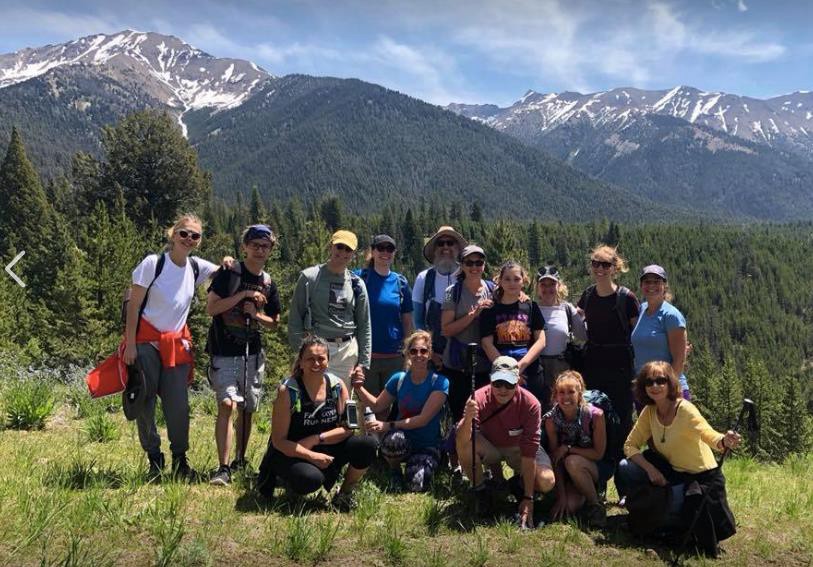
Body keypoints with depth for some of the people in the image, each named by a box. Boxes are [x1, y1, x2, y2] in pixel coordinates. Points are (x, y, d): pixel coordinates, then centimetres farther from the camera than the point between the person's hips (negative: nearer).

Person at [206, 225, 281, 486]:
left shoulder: (269, 284, 10)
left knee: (247, 409, 11)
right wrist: (244, 294, -17)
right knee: (227, 404, -17)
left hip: (253, 354, 5)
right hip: (224, 354, -5)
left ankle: (240, 460, 26)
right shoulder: (229, 273, -4)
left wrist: (256, 314, -5)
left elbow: (274, 322, 15)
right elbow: (211, 308, -12)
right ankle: (223, 468, -15)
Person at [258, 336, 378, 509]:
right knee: (311, 480, -35)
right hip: (290, 454, -4)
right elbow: (279, 441, -16)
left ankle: (345, 494, 4)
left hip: (326, 449, 4)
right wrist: (312, 456, -26)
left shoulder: (337, 386, -6)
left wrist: (316, 439, -19)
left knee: (368, 444, -18)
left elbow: (348, 428, -6)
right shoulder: (288, 391, -17)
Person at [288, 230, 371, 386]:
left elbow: (364, 326, 12)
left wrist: (363, 362, 6)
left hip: (347, 351, 3)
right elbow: (295, 318, 1)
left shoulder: (357, 284, 10)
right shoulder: (310, 277, 1)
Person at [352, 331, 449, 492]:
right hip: (404, 440, 2)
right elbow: (377, 406, 10)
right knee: (394, 439, -34)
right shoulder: (399, 379, -1)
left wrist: (389, 425, -24)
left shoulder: (439, 382, -12)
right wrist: (359, 387, -5)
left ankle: (421, 465, 11)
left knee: (416, 485, -26)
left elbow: (423, 419, -19)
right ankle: (395, 471, 0)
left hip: (428, 445, -2)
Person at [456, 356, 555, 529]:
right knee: (464, 445, -32)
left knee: (546, 482, -26)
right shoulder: (480, 398, -28)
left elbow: (529, 452, -28)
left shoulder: (530, 404, -29)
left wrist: (528, 499, -29)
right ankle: (479, 490, -6)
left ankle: (521, 482, 9)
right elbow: (462, 442, -37)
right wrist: (467, 419, -60)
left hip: (518, 449, 0)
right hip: (489, 447, 0)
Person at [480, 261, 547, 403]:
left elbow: (541, 341, 3)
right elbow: (487, 344, -2)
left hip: (531, 375, 1)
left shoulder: (531, 306, 9)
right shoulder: (490, 310, 5)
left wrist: (521, 365, -11)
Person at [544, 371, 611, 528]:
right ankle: (589, 490, 11)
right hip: (569, 474, 2)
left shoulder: (595, 415, -21)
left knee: (572, 462, -34)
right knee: (568, 506, -23)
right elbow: (555, 459, -12)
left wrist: (568, 448, -22)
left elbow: (598, 454, -14)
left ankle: (595, 505, -11)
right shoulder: (551, 419, -14)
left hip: (598, 467, -2)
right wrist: (561, 495, -17)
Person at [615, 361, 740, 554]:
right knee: (625, 468, -12)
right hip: (673, 472, 6)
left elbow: (710, 436, -39)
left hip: (701, 479, -5)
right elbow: (630, 446, -2)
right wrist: (650, 469, -18)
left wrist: (725, 441, -63)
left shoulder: (685, 409, -23)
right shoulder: (649, 411, -5)